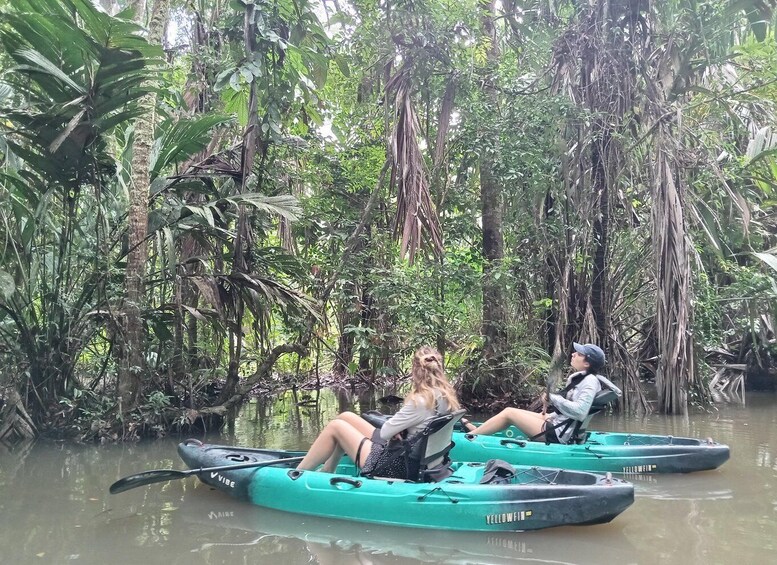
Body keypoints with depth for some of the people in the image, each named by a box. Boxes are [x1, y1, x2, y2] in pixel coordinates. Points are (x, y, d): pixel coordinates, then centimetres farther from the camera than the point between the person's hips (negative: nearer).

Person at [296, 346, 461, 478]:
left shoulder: (421, 401, -25)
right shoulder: (445, 396, 0)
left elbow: (384, 432, -18)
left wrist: (394, 429, 2)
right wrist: (397, 429, -7)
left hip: (393, 467, -9)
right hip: (408, 459, 9)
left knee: (336, 426, 1)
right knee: (346, 417, 14)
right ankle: (326, 473, 24)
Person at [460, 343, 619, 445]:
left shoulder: (590, 381, -17)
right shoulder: (579, 378, 10)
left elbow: (579, 411, -28)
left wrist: (554, 398, -20)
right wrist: (550, 416, 6)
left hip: (557, 435, -9)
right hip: (557, 425, 9)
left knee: (509, 413, -4)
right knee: (510, 411, 12)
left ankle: (470, 436, 6)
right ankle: (476, 429, 20)